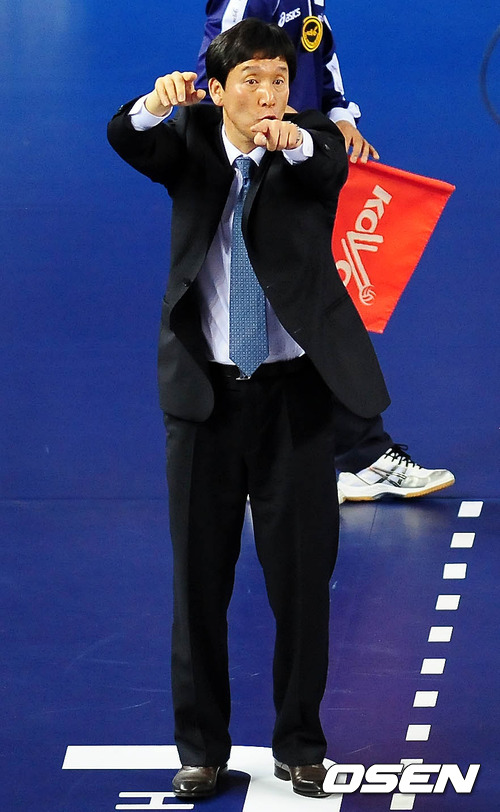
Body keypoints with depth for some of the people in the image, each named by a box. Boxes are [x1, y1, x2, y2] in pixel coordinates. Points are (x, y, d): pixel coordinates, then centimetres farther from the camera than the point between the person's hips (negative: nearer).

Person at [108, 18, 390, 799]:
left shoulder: (310, 139, -4)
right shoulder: (191, 140, 0)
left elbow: (332, 164, -28)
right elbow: (125, 140, -20)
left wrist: (295, 142, -51)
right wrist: (156, 102, -43)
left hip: (294, 390, -1)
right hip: (205, 387, 1)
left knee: (302, 573, 4)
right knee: (200, 575, 7)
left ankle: (299, 743, 18)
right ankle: (202, 746, 19)